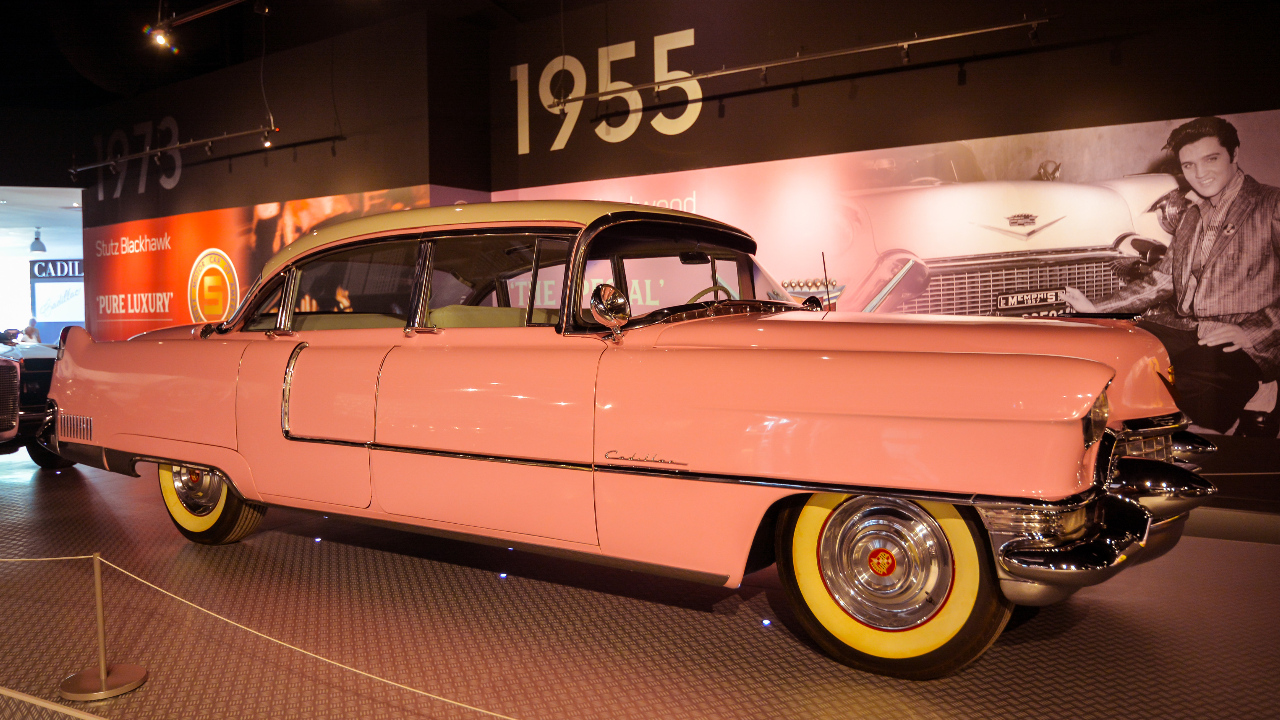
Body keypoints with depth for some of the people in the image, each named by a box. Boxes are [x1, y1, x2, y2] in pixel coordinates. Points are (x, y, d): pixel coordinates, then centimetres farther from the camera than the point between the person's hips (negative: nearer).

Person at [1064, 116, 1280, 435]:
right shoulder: (1192, 216, 24)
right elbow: (1162, 280, 24)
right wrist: (1094, 309, 18)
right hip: (1181, 329, 6)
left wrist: (1252, 331, -21)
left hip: (1244, 348, -6)